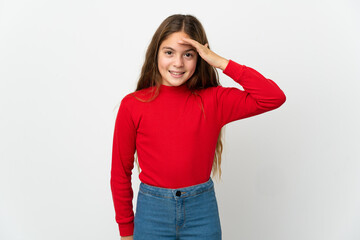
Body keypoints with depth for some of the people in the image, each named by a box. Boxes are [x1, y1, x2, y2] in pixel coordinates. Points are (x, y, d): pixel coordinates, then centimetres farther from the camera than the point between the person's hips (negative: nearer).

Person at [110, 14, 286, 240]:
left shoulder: (213, 100, -4)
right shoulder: (132, 105, -6)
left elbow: (274, 98, -15)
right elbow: (121, 172, 1)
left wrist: (221, 62, -16)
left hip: (202, 211, 1)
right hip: (152, 212, 0)